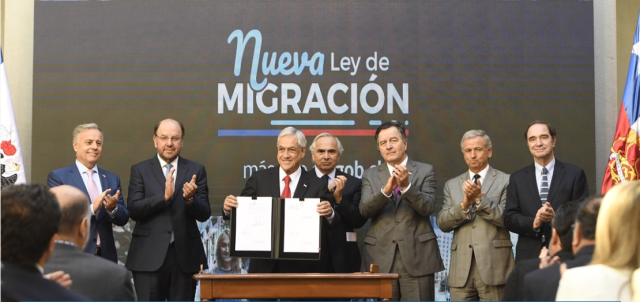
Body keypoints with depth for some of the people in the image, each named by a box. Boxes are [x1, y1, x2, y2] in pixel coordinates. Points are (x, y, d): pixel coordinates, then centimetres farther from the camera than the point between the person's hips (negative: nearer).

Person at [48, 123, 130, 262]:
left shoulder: (112, 179, 12)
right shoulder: (58, 177, -1)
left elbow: (123, 219, 7)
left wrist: (113, 208, -15)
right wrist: (91, 209, -23)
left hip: (106, 256, 4)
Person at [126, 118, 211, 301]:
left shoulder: (196, 171, 7)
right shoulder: (140, 170, 4)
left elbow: (204, 214, 2)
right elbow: (133, 210, -7)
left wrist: (190, 198, -19)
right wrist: (164, 196, -21)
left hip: (185, 255, 2)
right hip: (149, 255, -1)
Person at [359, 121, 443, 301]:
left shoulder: (425, 171, 6)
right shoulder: (370, 175, 12)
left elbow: (428, 207, -8)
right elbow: (364, 209, -4)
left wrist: (406, 186, -23)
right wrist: (386, 190, -21)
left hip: (417, 256, -2)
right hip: (382, 258, 2)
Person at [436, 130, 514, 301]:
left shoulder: (505, 181, 4)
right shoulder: (452, 185, 15)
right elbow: (442, 223, 5)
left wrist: (480, 199, -16)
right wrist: (465, 204, -11)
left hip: (493, 267, -3)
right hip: (461, 269, 3)